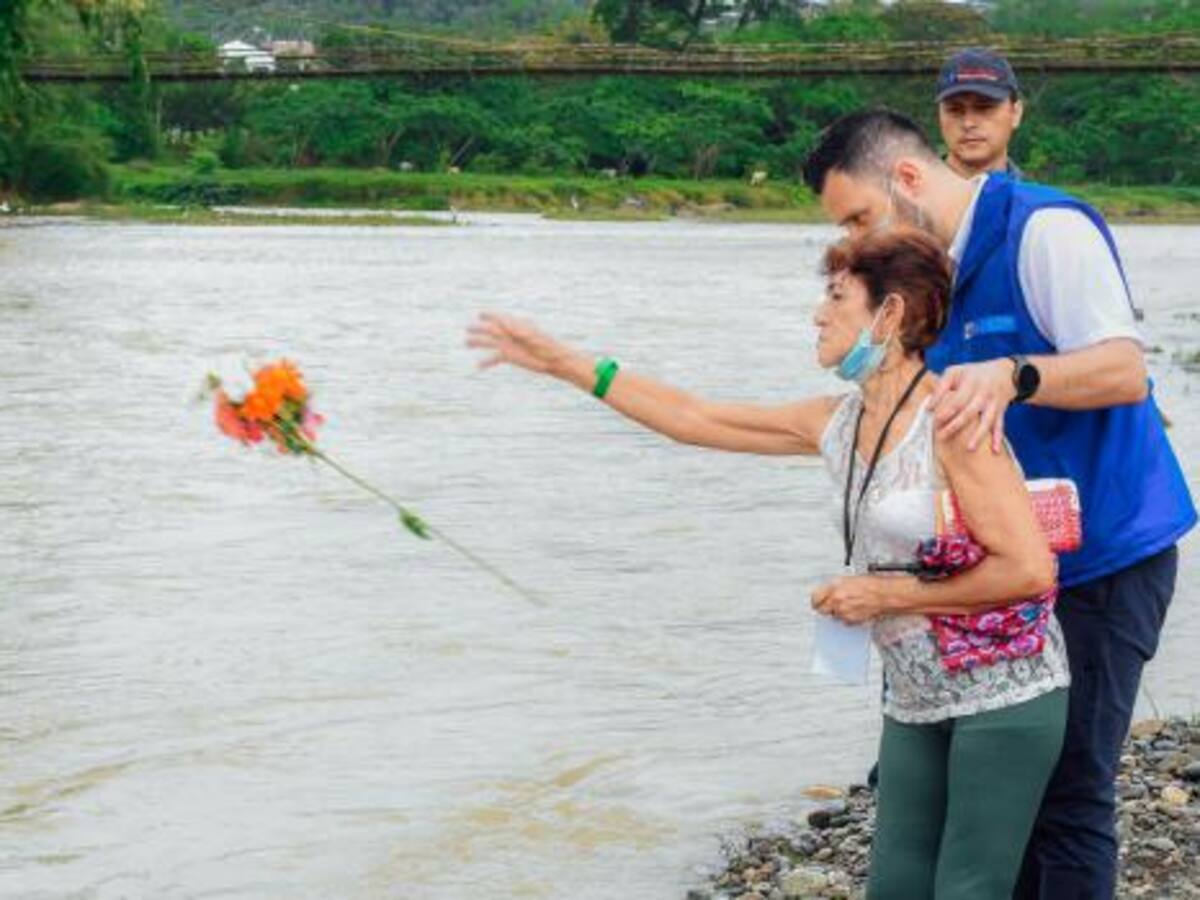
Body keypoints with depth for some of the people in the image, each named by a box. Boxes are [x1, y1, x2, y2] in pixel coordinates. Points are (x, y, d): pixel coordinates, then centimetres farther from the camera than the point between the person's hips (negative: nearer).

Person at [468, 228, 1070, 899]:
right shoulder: (837, 425, 6)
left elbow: (1030, 569, -21)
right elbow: (693, 419, 13)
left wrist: (887, 594, -15)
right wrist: (564, 362, 13)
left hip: (1004, 692, -7)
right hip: (918, 699, 7)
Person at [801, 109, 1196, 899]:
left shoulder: (1046, 229, -14)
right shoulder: (946, 268, 11)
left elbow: (1125, 370, -22)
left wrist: (1012, 377, -38)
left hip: (1100, 557, -8)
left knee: (1071, 792, -4)